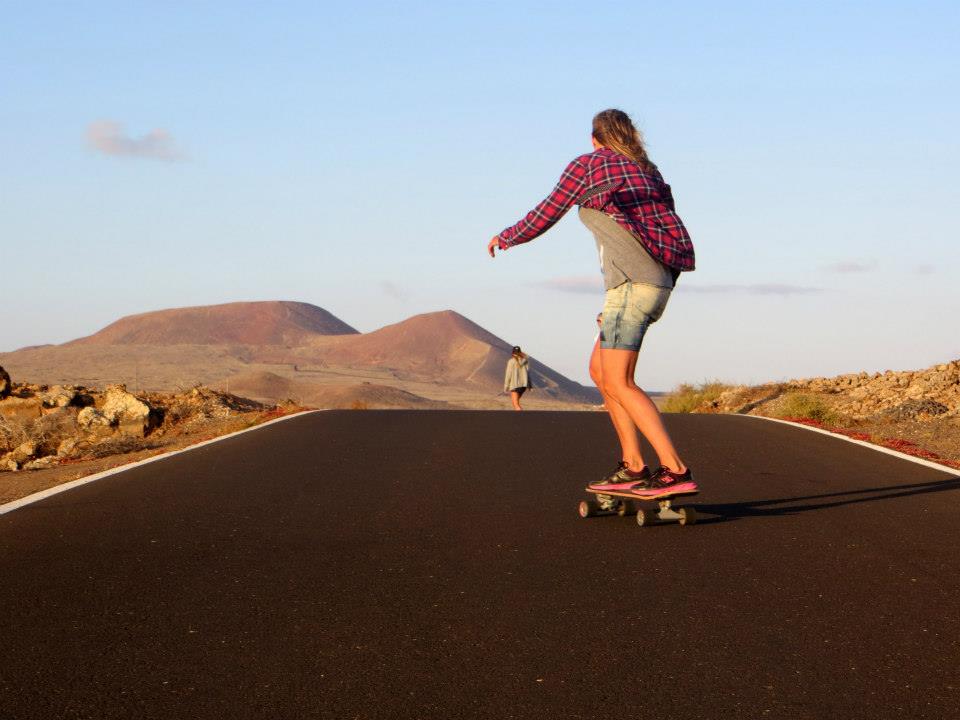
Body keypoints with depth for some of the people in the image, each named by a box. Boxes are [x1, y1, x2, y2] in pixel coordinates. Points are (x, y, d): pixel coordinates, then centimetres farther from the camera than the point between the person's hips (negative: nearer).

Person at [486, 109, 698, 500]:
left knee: (619, 382, -10)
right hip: (658, 282, 8)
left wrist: (505, 238, 26)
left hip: (631, 282, -8)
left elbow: (542, 218, 7)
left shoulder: (586, 166, 3)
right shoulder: (648, 173, 22)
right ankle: (632, 466, 11)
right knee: (600, 369, 15)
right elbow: (674, 231, 21)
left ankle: (676, 471, -19)